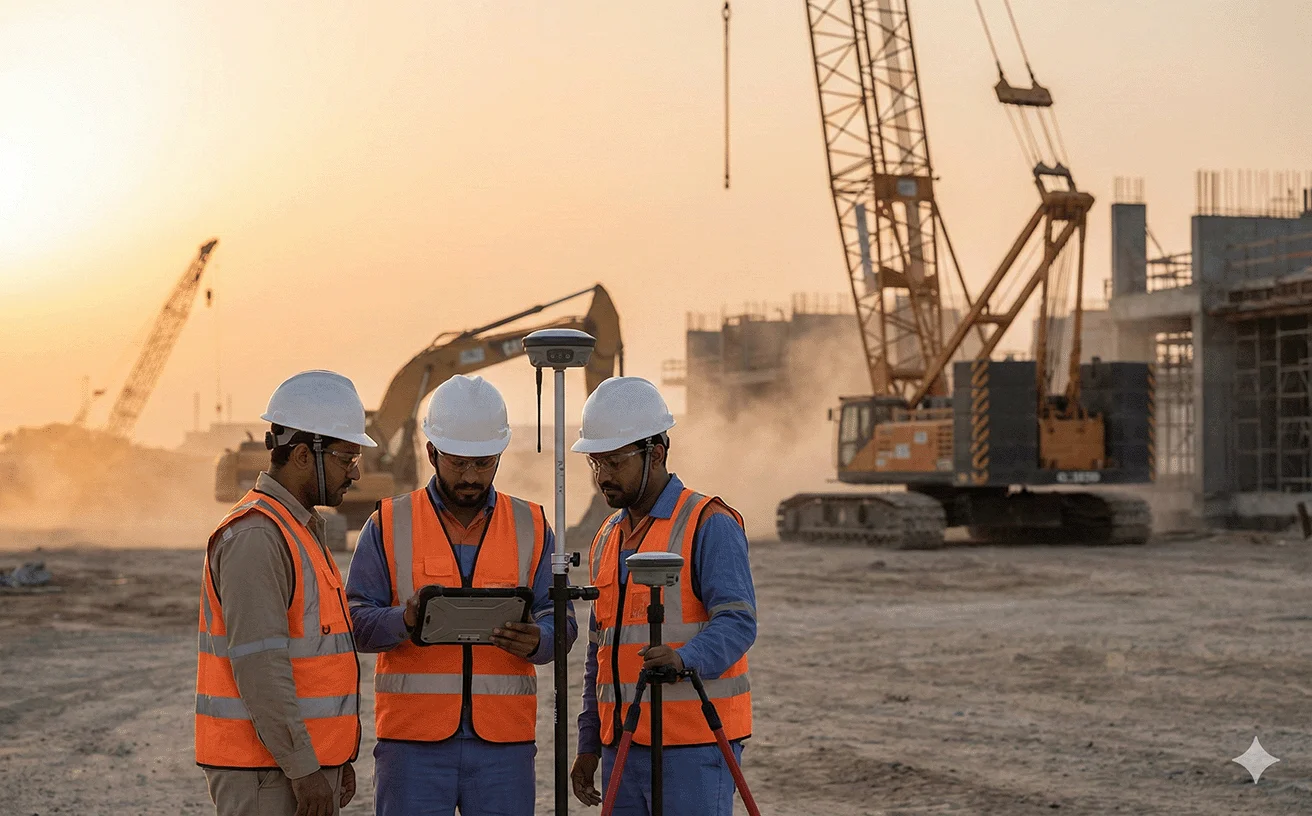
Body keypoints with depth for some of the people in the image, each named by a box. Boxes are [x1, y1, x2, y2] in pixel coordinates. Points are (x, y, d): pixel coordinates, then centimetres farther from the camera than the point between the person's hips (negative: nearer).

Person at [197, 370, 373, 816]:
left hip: (304, 762, 10)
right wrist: (304, 768, -21)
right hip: (264, 773, -10)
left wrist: (338, 758, 20)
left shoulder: (302, 531, 16)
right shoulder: (254, 536, -17)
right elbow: (258, 667, -23)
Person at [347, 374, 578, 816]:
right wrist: (405, 621, -20)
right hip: (413, 740, -1)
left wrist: (536, 641, -16)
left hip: (505, 738, 2)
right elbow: (356, 621, 1)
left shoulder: (531, 526, 11)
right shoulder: (390, 524, 5)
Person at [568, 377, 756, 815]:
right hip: (623, 744, 7)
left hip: (694, 745, -7)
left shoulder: (709, 525, -5)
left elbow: (737, 622, -16)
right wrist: (589, 745, 19)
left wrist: (684, 658, -34)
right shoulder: (607, 539, 18)